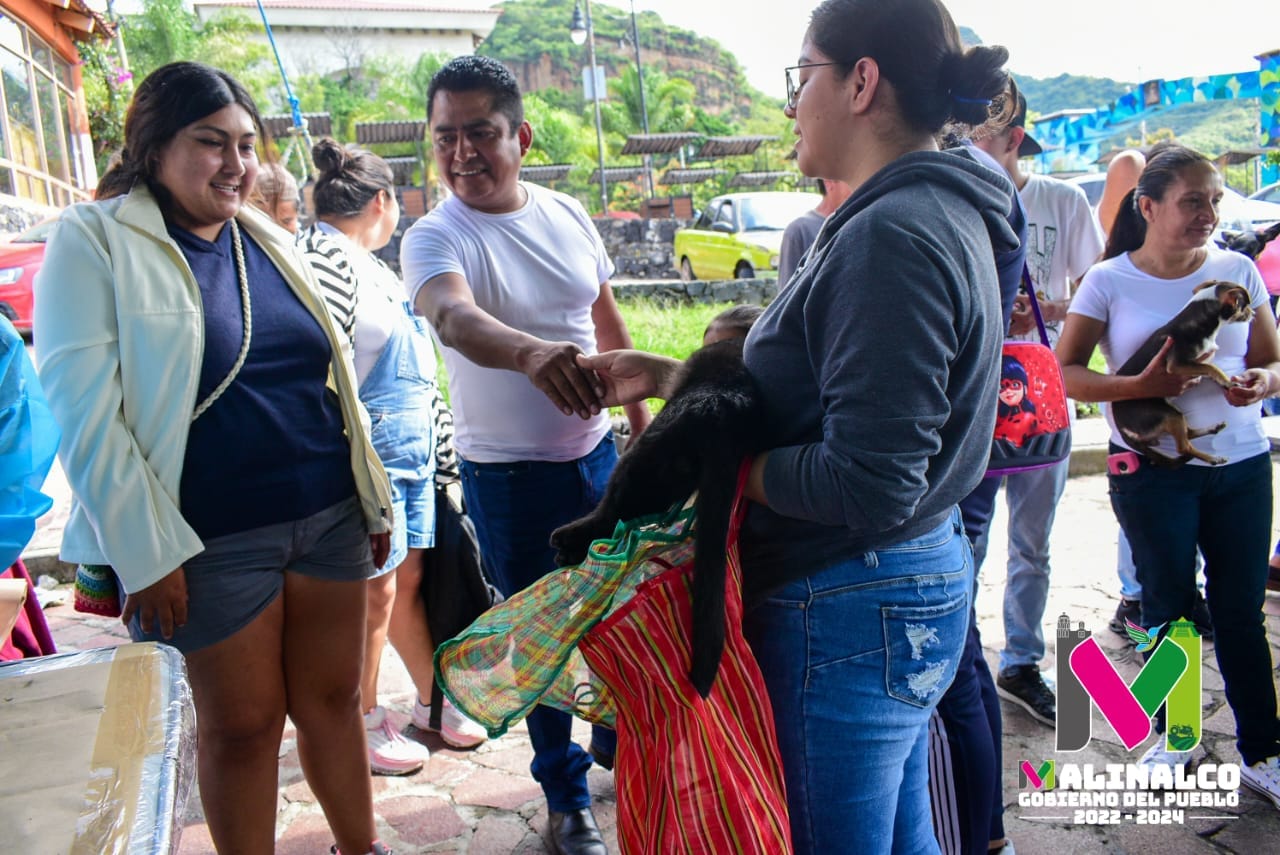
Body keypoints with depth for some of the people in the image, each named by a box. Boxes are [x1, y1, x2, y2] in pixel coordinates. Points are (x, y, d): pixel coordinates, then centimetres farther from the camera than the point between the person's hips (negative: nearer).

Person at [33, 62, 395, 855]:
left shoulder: (271, 241, 11)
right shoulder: (94, 240, -5)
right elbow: (83, 410, -10)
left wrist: (375, 498, 14)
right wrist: (145, 552, -14)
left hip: (329, 516, 5)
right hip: (217, 540, -5)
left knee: (334, 697, 14)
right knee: (242, 724, 8)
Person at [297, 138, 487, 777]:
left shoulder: (366, 261, 16)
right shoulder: (321, 257, -14)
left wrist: (434, 449, 24)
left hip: (412, 451, 9)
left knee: (409, 579, 16)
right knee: (374, 593, 2)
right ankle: (365, 725, 20)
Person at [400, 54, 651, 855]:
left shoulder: (568, 214, 0)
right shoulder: (435, 238, -15)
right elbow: (454, 318, -38)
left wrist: (641, 421, 14)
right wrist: (531, 352, -59)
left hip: (596, 451, 5)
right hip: (507, 474, -4)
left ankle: (617, 735, 46)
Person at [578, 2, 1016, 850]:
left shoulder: (891, 236, -23)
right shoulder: (939, 211, 9)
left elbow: (868, 485, -27)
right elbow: (810, 397, 13)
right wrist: (666, 376, 11)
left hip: (850, 615, -10)